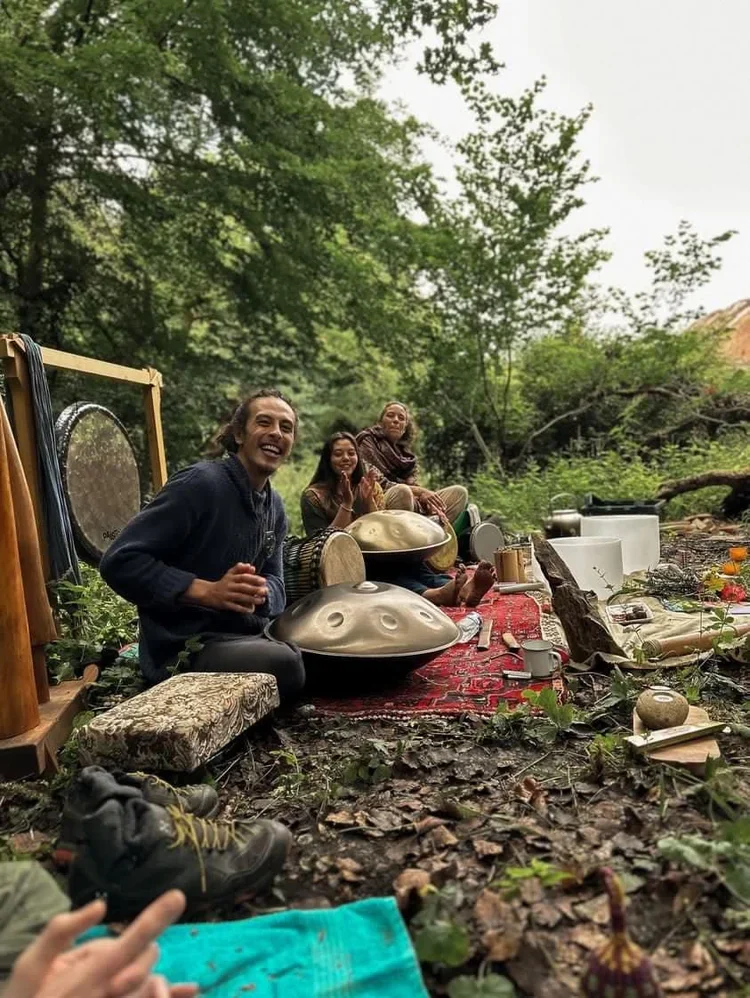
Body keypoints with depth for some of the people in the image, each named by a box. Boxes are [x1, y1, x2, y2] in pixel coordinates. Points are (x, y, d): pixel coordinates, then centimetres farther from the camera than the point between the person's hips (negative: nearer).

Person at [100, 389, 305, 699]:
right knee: (286, 664, -33)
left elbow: (274, 582, 11)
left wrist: (260, 592, -14)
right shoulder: (201, 483, -15)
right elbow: (119, 561, -18)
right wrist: (208, 591, -27)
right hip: (186, 649, -8)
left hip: (250, 634, 8)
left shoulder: (275, 506, 10)